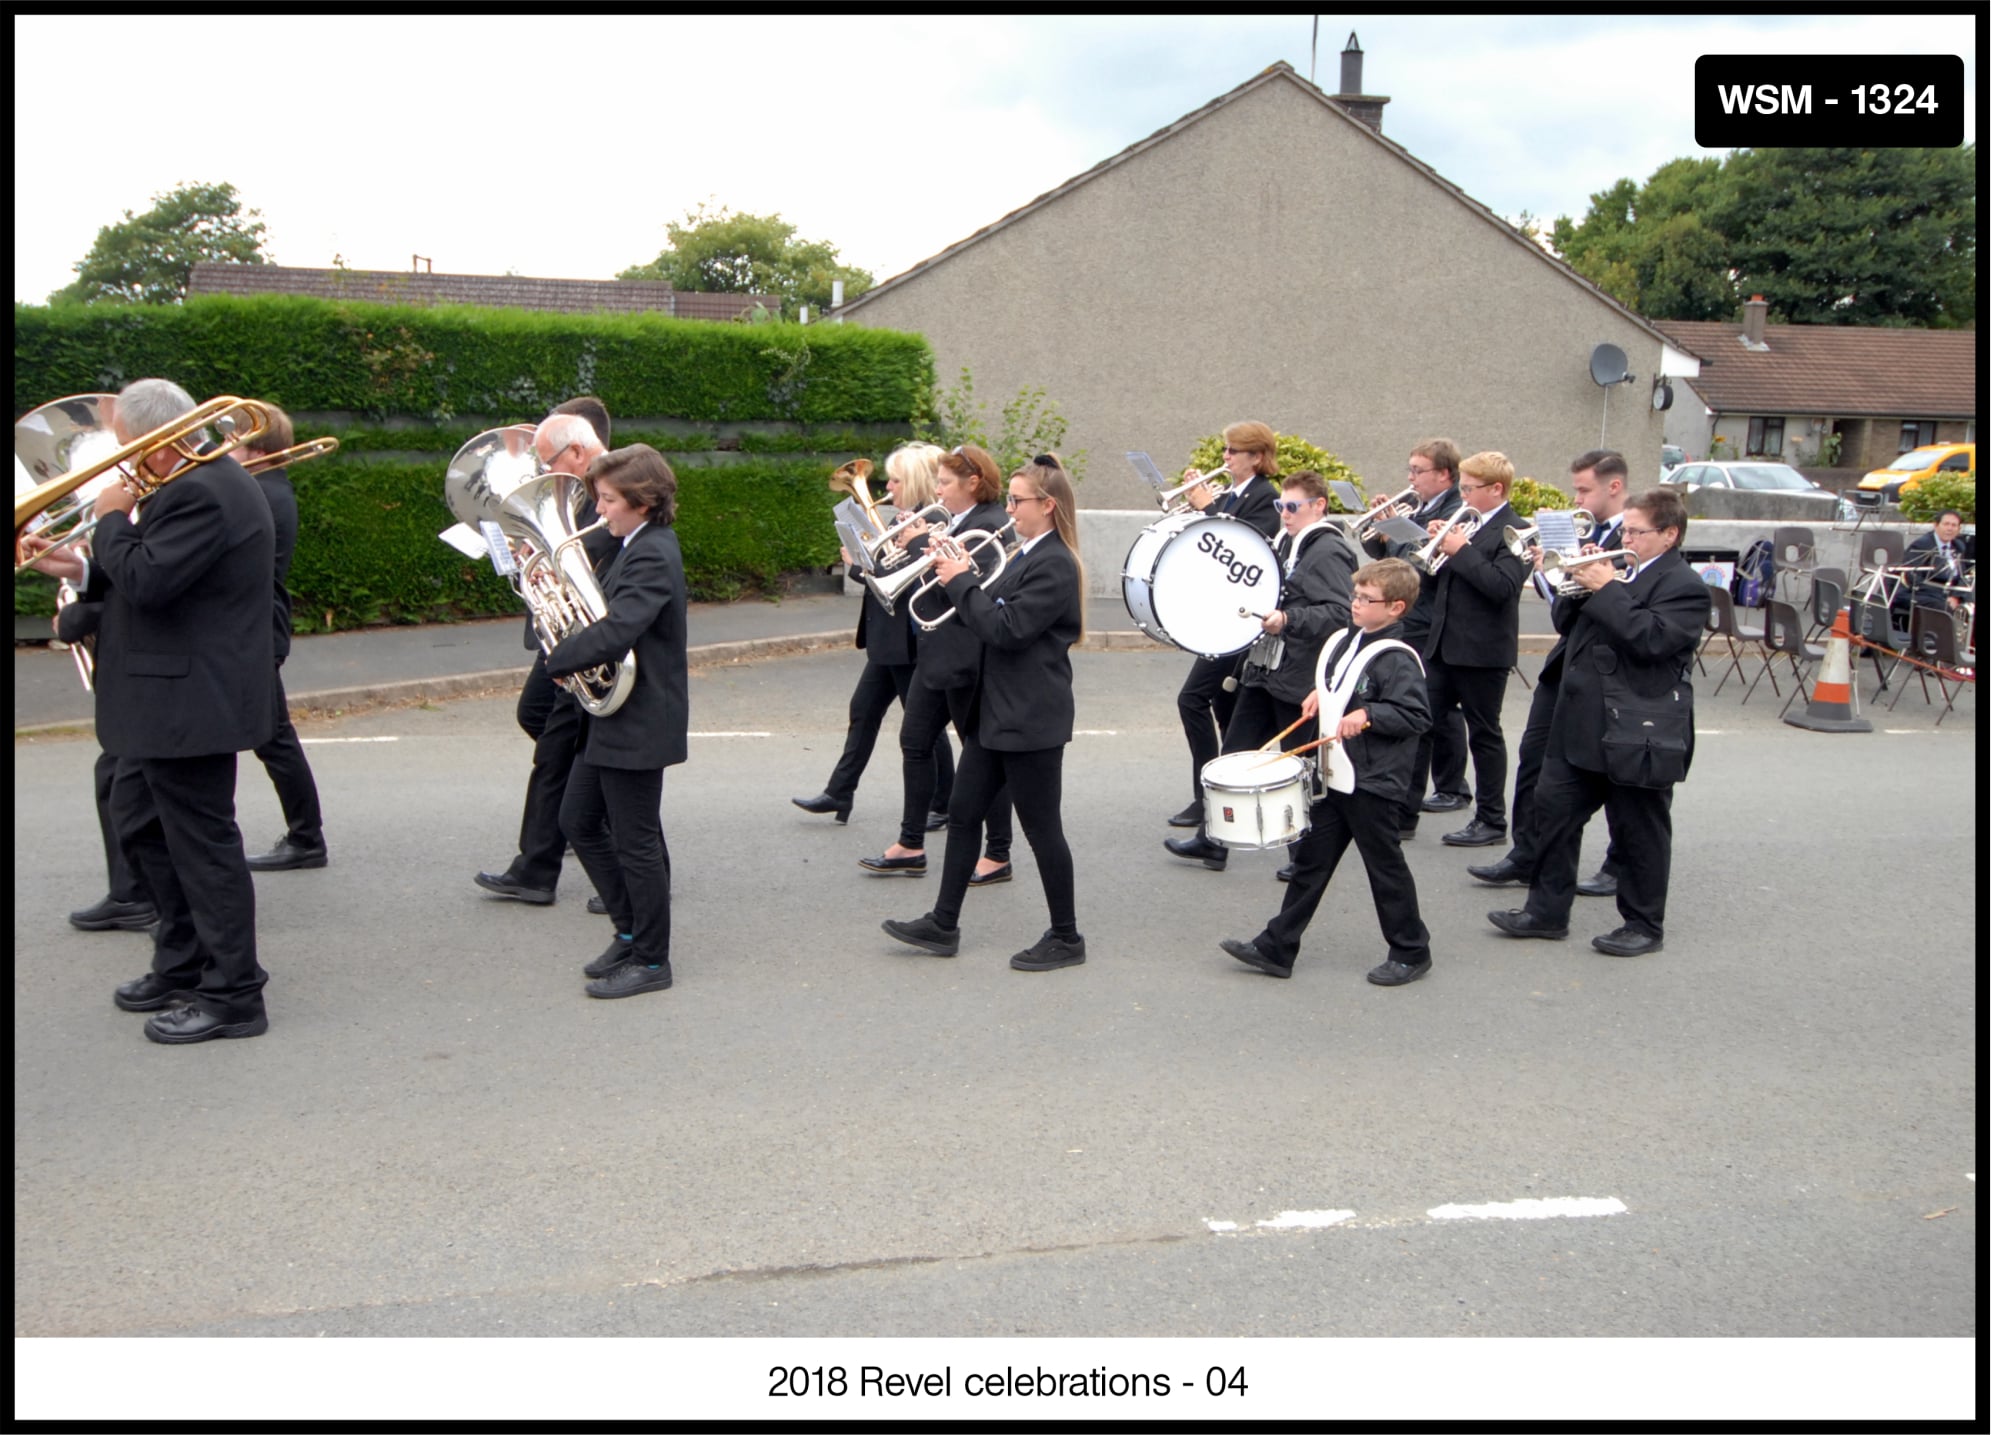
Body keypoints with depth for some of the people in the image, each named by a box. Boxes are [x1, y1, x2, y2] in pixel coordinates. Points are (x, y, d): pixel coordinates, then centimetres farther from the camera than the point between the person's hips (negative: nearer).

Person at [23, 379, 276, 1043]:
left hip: (190, 704, -11)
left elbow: (147, 582, -27)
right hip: (173, 702, 11)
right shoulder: (204, 481, 13)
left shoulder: (200, 493, -21)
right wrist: (80, 568, 7)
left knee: (203, 843, -4)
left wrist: (111, 519, -12)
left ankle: (231, 996, 6)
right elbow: (154, 578, 18)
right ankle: (182, 964, 32)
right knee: (140, 821, 21)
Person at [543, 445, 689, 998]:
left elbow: (615, 633, -31)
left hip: (638, 724, -10)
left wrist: (556, 659, -17)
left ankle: (651, 961, 13)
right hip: (612, 720, 10)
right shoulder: (635, 547, 12)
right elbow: (608, 611, 14)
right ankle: (630, 930, 28)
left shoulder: (653, 556, -21)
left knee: (636, 843, 0)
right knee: (580, 822, 17)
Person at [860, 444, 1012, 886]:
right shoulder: (954, 522, 13)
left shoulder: (989, 526, -16)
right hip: (937, 656, 10)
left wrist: (921, 543, -18)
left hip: (968, 661, -10)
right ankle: (910, 847, 21)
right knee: (916, 742, 12)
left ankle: (998, 856, 11)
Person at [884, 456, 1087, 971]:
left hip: (1031, 718, -10)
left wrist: (962, 582, -16)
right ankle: (943, 925, 21)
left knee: (1041, 827, 0)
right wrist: (960, 579, -1)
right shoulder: (1025, 557, 14)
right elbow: (984, 619, 14)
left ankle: (1065, 937, 12)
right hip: (995, 713, 10)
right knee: (963, 812, 12)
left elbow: (1006, 629, -24)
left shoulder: (1054, 565, -17)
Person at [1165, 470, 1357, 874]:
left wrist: (1287, 620, -33)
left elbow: (1340, 613, -26)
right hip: (1264, 670, 9)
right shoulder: (1290, 544, 14)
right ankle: (1212, 840, 22)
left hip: (1300, 679, -9)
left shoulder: (1329, 552, -14)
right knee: (1235, 753, 12)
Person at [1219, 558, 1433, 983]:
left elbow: (1418, 716, -21)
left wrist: (1366, 715, -27)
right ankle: (1276, 947, 17)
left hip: (1374, 784, -8)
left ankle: (1410, 952, 22)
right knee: (1311, 859, 11)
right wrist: (1321, 692, 10)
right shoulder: (1344, 641, 8)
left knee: (1384, 867, 5)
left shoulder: (1396, 659, -17)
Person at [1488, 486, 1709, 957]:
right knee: (1554, 811, 8)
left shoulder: (1684, 586, -9)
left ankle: (1644, 925, 16)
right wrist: (1579, 587, -3)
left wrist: (1605, 590, -21)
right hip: (1581, 725, 8)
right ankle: (1547, 910, 18)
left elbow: (1651, 638, -25)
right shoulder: (1617, 572, 16)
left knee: (1639, 832, 3)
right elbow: (1565, 624, 16)